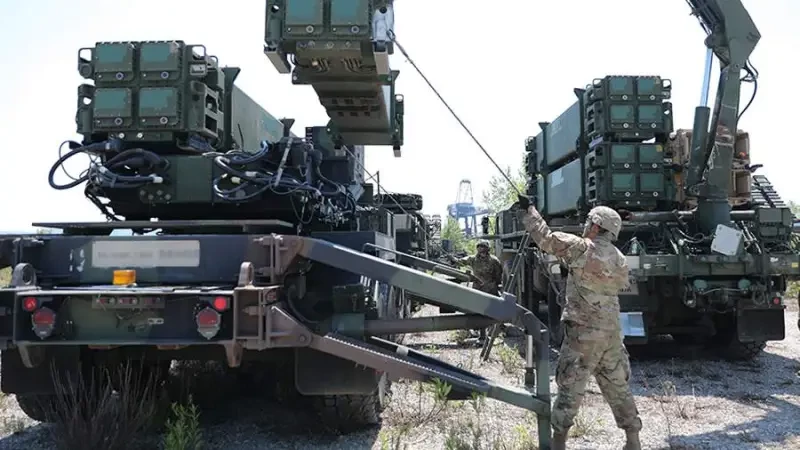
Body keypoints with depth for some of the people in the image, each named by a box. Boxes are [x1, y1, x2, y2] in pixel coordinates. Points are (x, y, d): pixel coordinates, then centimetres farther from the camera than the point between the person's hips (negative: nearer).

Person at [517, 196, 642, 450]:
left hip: (583, 332, -6)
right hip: (611, 333, 6)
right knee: (618, 387, 16)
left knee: (570, 387, 1)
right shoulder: (620, 261, 7)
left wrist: (527, 210, 1)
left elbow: (545, 238, -11)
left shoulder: (582, 248, -11)